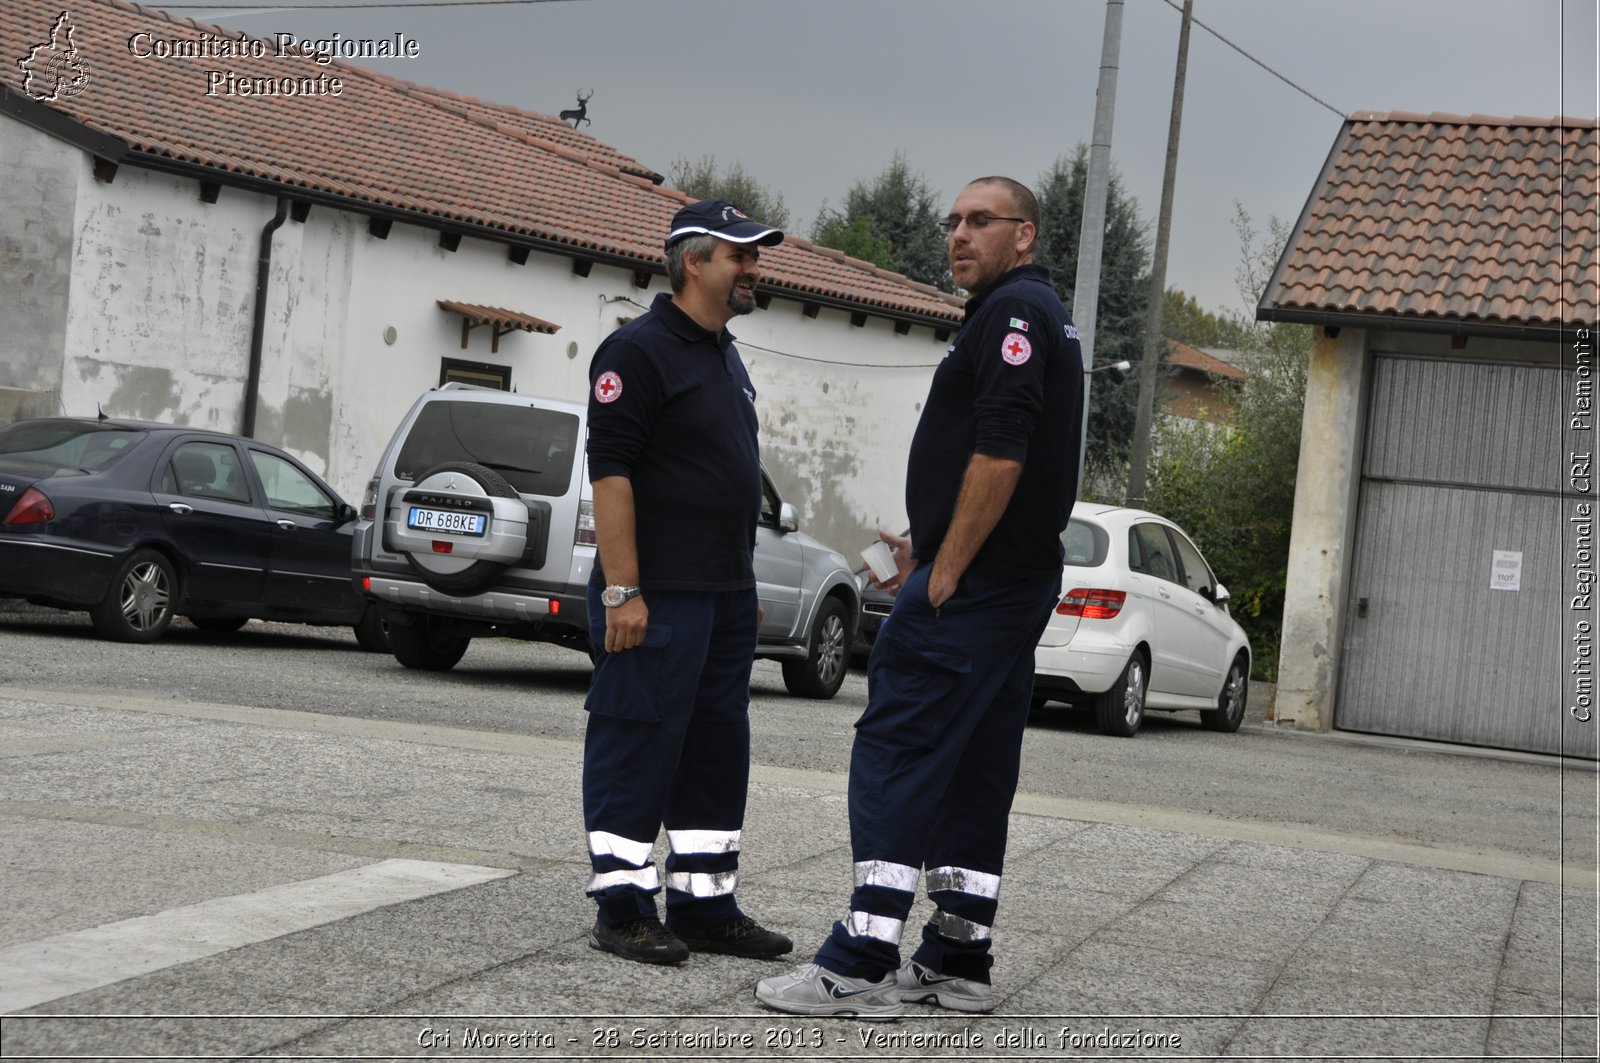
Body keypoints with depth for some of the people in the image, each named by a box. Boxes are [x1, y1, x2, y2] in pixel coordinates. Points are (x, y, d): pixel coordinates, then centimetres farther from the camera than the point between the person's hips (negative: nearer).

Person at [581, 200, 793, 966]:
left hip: (726, 595, 9)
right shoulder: (640, 350, -10)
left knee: (718, 752, 11)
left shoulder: (726, 357, 18)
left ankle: (705, 907, 19)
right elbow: (611, 472, -16)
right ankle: (622, 911, 3)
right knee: (639, 750, -4)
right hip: (658, 597, -9)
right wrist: (623, 590, -21)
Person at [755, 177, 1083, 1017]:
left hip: (972, 580, -11)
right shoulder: (1039, 316, 22)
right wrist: (930, 551, 20)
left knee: (895, 752, -11)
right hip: (1018, 583, 11)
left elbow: (1000, 453, -21)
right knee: (975, 769, 11)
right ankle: (958, 960, 14)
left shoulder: (1015, 310, -11)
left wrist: (945, 572, -19)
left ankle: (861, 964, -14)